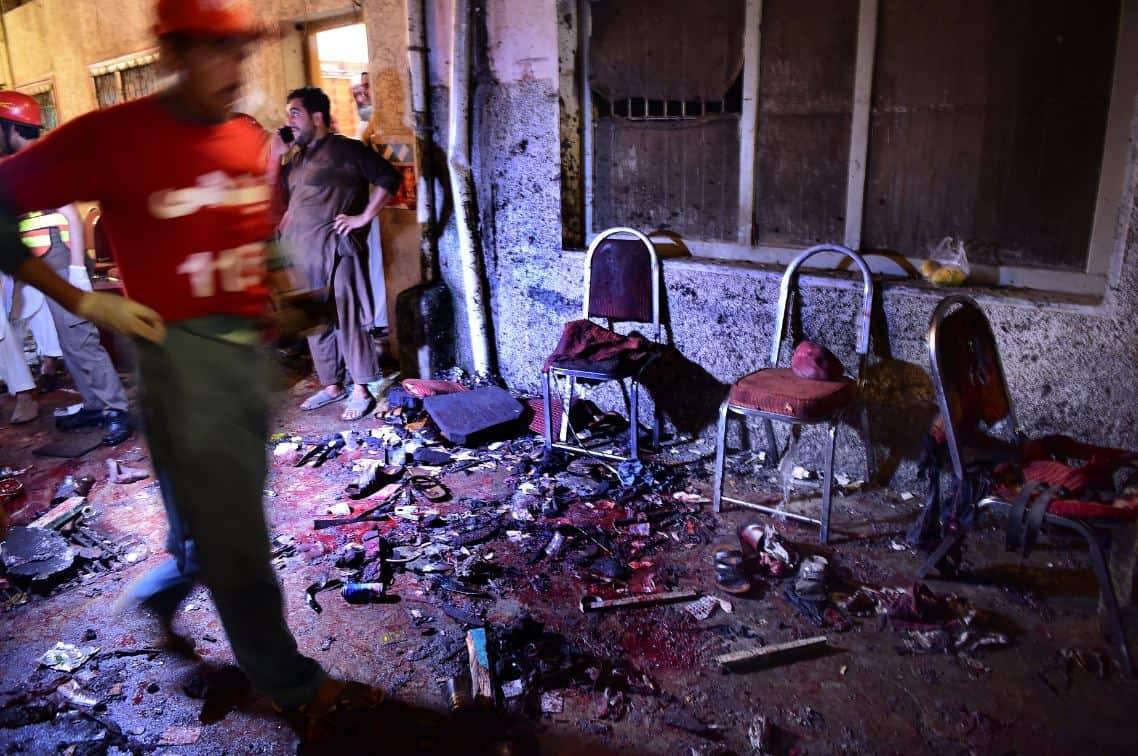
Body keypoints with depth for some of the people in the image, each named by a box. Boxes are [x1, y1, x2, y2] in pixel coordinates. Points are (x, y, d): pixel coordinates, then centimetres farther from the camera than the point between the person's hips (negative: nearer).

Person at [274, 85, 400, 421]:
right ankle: (332, 385, 25)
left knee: (349, 320, -2)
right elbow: (280, 201, 20)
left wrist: (364, 217, -13)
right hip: (302, 255, 8)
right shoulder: (298, 158, 17)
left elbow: (389, 177, -10)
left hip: (336, 252, -8)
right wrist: (274, 157, 10)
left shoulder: (347, 150, -6)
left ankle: (361, 392, 7)